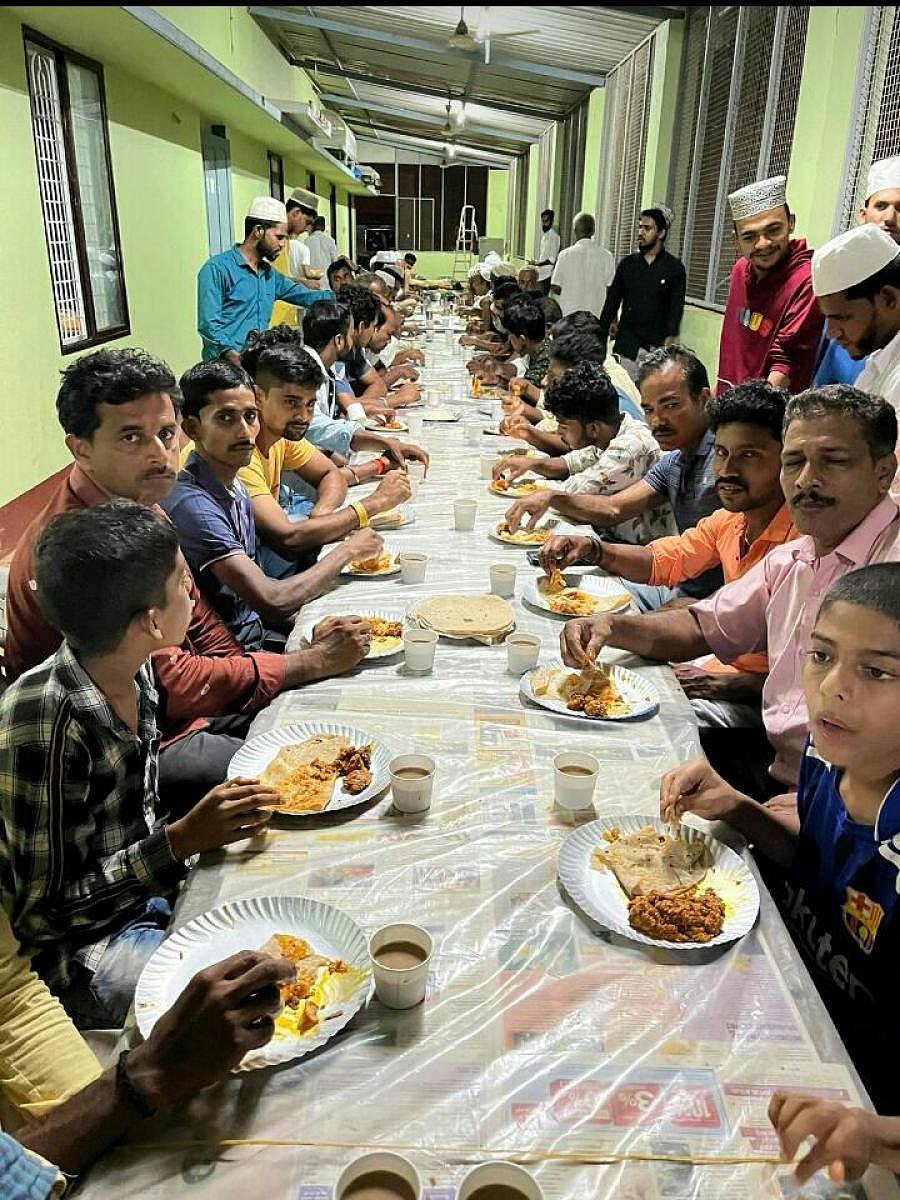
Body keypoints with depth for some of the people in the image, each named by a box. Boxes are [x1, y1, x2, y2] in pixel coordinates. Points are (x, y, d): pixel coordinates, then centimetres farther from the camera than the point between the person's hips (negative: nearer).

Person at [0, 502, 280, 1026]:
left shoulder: (133, 672, -6)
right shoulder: (43, 725, -30)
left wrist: (218, 823, -7)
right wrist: (184, 839, -25)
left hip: (150, 894, 7)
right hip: (80, 953, -7)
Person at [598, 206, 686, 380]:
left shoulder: (675, 267, 2)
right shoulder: (628, 263, 10)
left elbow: (676, 309, -1)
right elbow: (611, 302, 11)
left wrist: (669, 341, -14)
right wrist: (600, 341, 6)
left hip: (657, 348, -2)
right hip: (626, 346, 2)